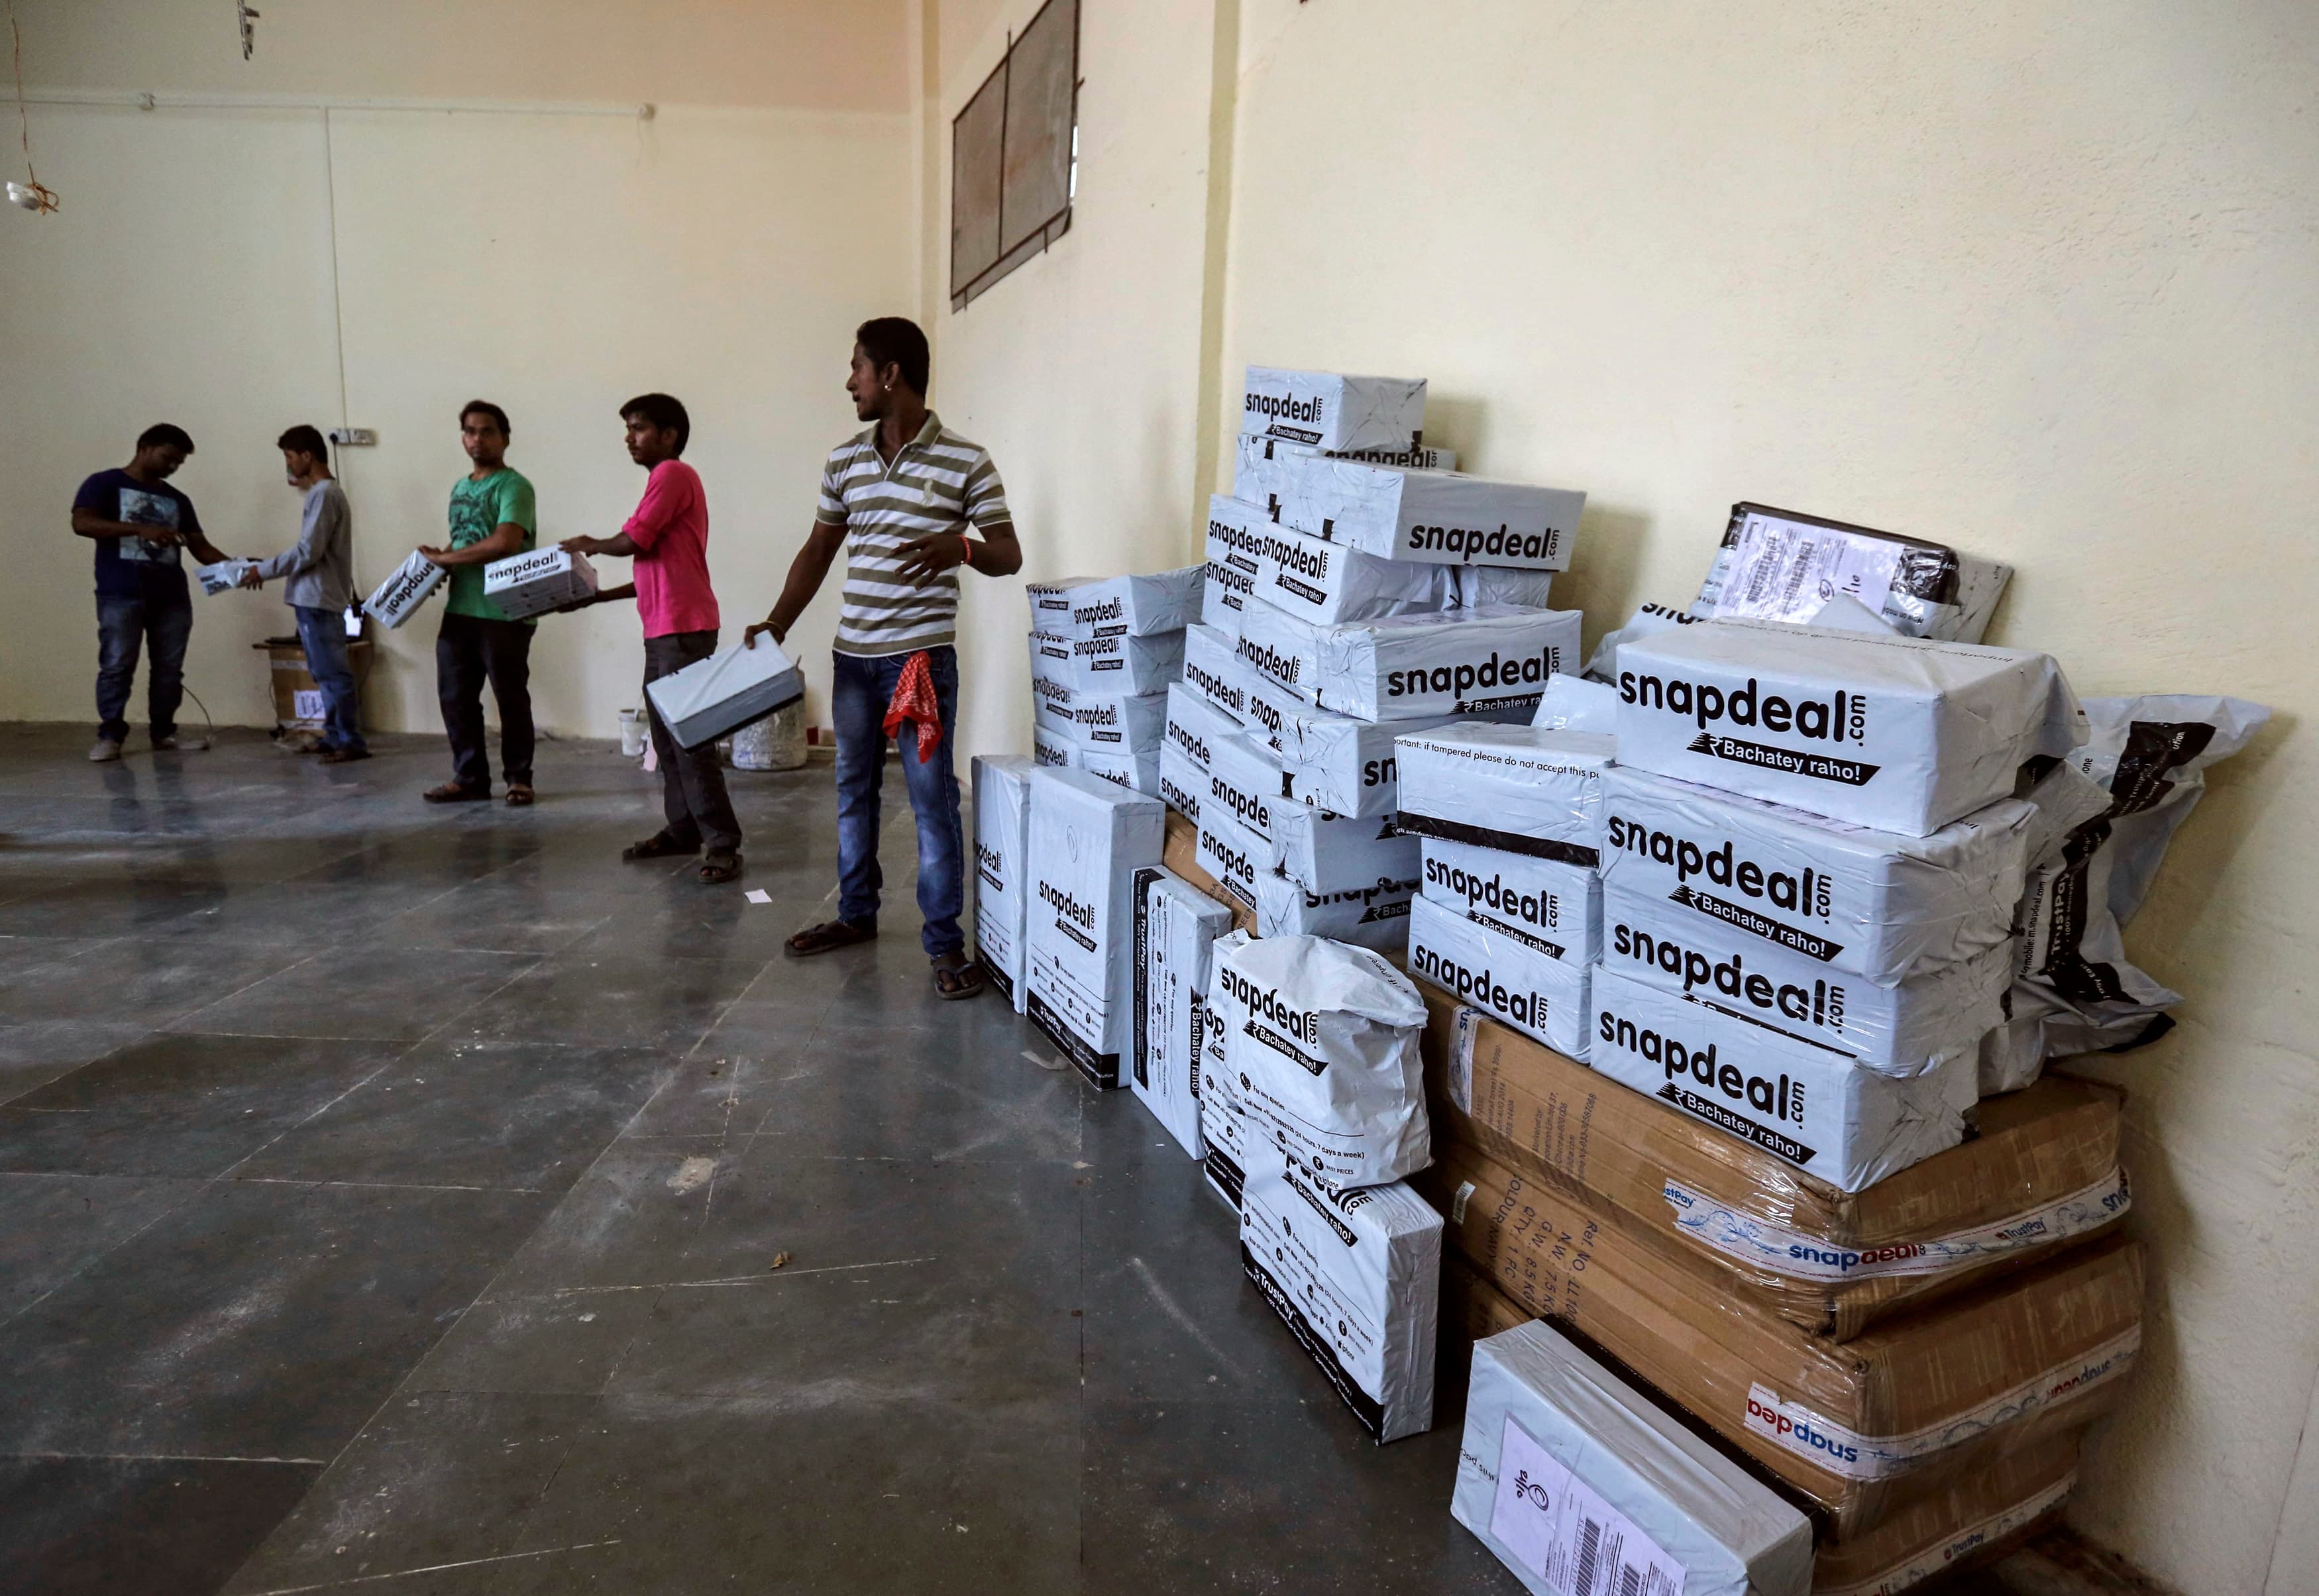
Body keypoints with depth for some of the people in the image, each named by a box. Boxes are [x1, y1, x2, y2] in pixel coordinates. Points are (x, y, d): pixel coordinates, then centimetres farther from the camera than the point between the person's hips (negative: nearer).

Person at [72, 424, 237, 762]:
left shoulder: (177, 500, 20)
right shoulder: (105, 484, 6)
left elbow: (201, 547, 16)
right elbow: (81, 523, -9)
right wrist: (141, 529, -21)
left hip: (172, 595, 4)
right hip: (121, 595, -4)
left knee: (170, 667, 4)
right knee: (116, 665, -6)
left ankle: (164, 731, 12)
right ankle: (110, 735, -1)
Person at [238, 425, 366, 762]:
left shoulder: (323, 494, -14)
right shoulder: (324, 491, 17)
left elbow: (309, 551, -18)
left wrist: (264, 571, -10)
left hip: (318, 599, -10)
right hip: (315, 597, 10)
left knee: (332, 673, -8)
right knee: (324, 672, 14)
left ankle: (352, 742, -5)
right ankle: (334, 735, 20)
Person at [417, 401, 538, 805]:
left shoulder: (514, 486, -7)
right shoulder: (459, 488, 18)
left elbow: (504, 542, -21)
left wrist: (445, 558, -13)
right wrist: (439, 563, 2)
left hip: (504, 614, -7)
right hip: (459, 610, 7)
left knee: (511, 699, 2)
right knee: (455, 697, 8)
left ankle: (519, 779, 13)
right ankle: (470, 778, 17)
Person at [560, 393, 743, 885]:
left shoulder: (673, 473, -6)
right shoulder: (667, 479, 24)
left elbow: (632, 540, -14)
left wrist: (588, 544, 6)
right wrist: (595, 597, 18)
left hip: (683, 628, -10)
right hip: (662, 629, 10)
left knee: (690, 738, -11)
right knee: (667, 738, 11)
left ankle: (723, 845, -10)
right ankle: (681, 831, 18)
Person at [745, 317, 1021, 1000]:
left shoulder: (965, 461, -6)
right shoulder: (844, 462, 9)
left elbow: (1009, 555, -5)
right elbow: (818, 551, 16)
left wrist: (960, 547, -25)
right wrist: (777, 625, 7)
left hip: (923, 658, -5)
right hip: (852, 656, 6)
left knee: (932, 799, -3)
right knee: (853, 790, 15)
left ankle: (945, 943, 5)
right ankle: (856, 913, 32)